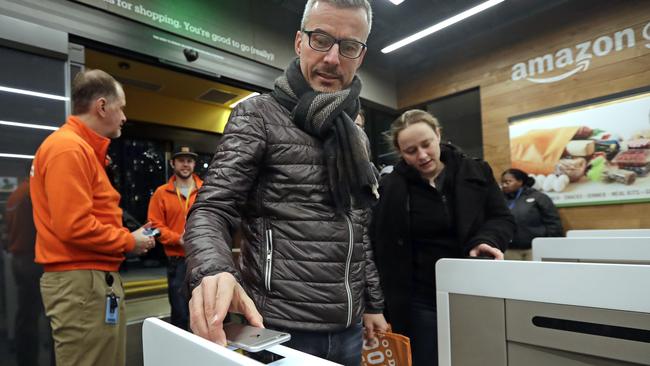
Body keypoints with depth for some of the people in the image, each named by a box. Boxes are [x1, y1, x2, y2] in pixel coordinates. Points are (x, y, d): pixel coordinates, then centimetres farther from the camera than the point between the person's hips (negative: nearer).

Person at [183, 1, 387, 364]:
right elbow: (212, 210, -14)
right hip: (281, 332, -6)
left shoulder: (352, 136, 10)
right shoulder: (258, 115, -7)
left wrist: (373, 303, 15)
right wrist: (213, 271, -34)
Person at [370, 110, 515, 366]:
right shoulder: (390, 188, -6)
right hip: (421, 302, -2)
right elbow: (381, 252, -4)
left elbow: (503, 219, 5)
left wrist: (487, 241, -18)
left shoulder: (477, 172, 0)